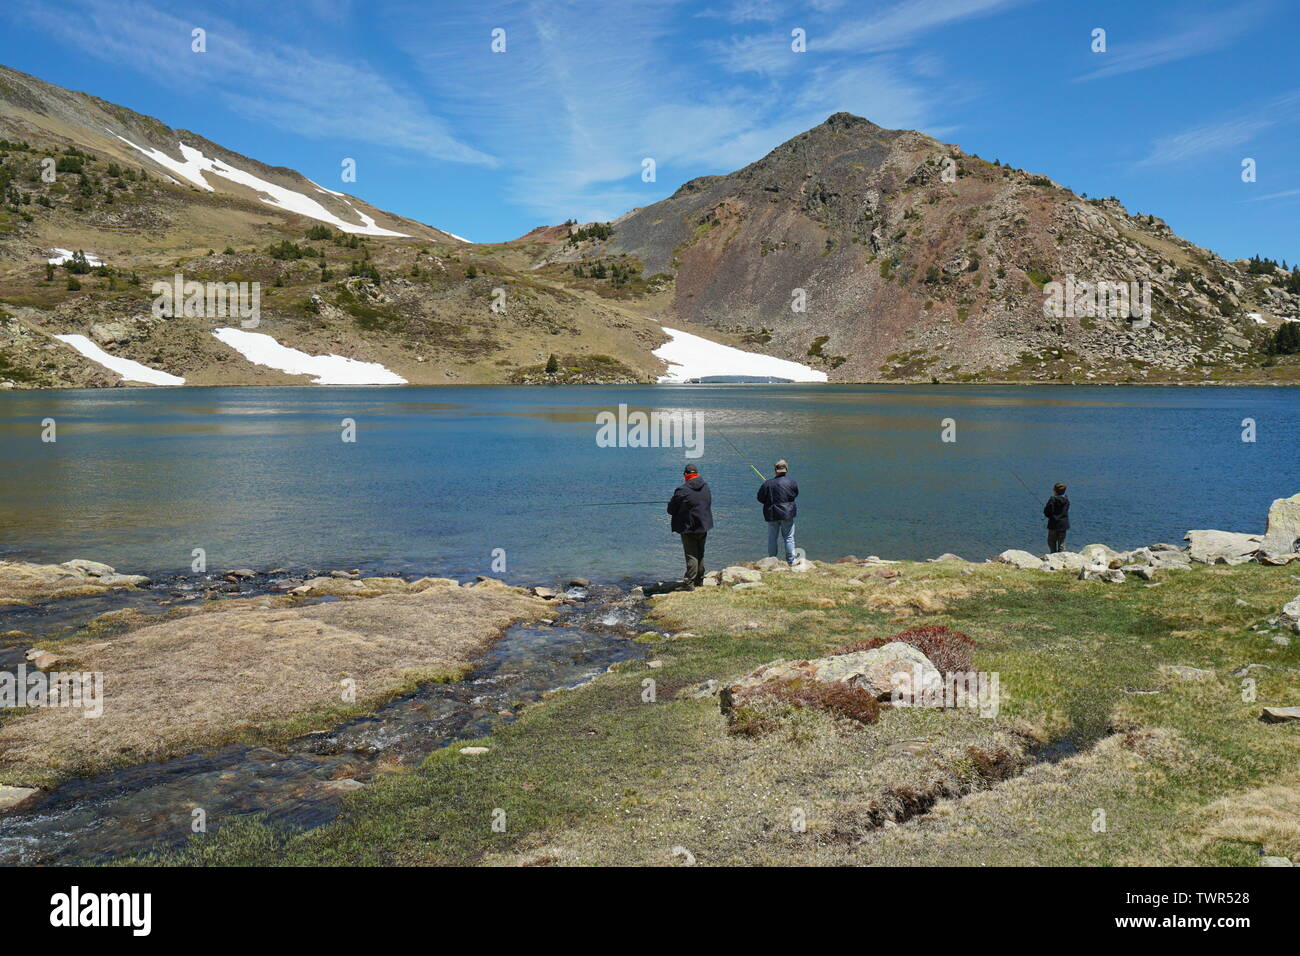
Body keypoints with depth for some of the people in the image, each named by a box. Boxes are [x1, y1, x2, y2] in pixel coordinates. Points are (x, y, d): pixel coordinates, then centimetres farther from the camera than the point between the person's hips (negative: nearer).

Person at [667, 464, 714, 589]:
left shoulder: (682, 490, -18)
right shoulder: (706, 487, 4)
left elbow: (671, 509, -12)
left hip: (689, 528, -6)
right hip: (704, 526, 6)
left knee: (691, 556, -4)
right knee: (700, 554, 17)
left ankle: (689, 582, -6)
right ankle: (699, 580, 26)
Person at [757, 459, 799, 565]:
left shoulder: (767, 483, -9)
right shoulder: (791, 481, -7)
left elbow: (760, 498, -1)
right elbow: (796, 494, 9)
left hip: (772, 515, 0)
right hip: (787, 514, 0)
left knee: (772, 539, 10)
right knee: (789, 538, 7)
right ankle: (791, 561, 9)